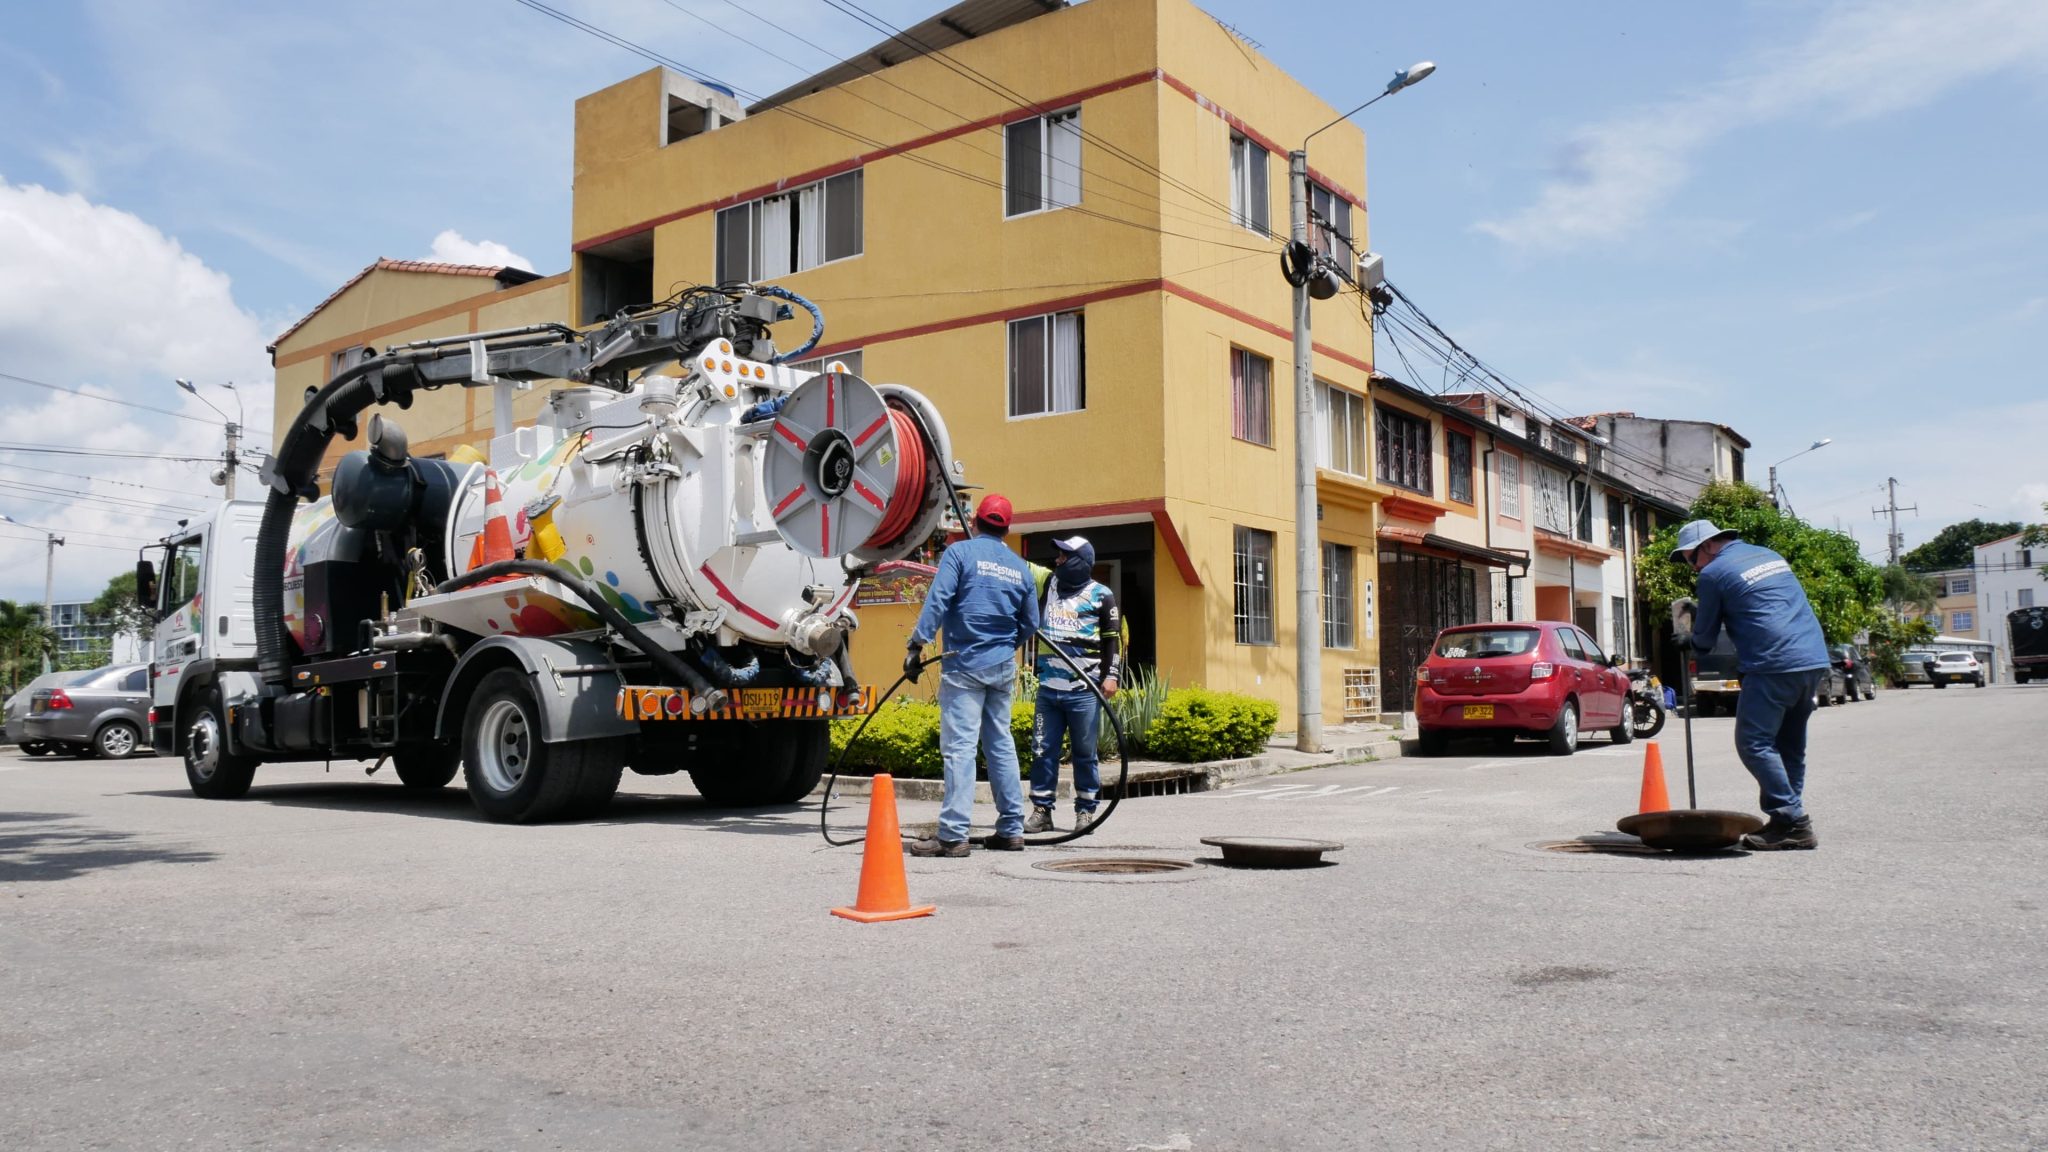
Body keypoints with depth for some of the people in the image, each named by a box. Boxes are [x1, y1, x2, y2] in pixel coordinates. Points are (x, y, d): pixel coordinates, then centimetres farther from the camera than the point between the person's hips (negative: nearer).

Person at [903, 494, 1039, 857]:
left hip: (965, 664, -6)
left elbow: (937, 601, -13)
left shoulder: (960, 552, -3)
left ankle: (953, 835, -12)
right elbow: (1030, 623, 17)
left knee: (959, 746, -9)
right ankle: (1011, 830, 17)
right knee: (1001, 744, 13)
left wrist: (917, 644, -14)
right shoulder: (1020, 568, 13)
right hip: (1003, 667, 6)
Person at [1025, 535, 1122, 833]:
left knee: (1084, 752, 4)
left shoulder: (1101, 595, 1)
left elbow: (1111, 638, 2)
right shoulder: (1048, 584, 11)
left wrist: (1110, 675, -7)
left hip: (1084, 689, -4)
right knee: (1043, 750, 4)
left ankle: (1086, 810, 13)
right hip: (1048, 686, 4)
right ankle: (1041, 809, 12)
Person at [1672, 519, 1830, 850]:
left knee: (1754, 744, -5)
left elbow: (1705, 639, 4)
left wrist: (1690, 641, 27)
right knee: (1790, 745, 13)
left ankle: (1792, 821, -10)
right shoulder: (1770, 555, 22)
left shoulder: (1714, 573, -2)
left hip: (1774, 665, -9)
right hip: (1814, 659, 9)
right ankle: (1792, 824, 14)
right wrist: (1701, 611, 36)